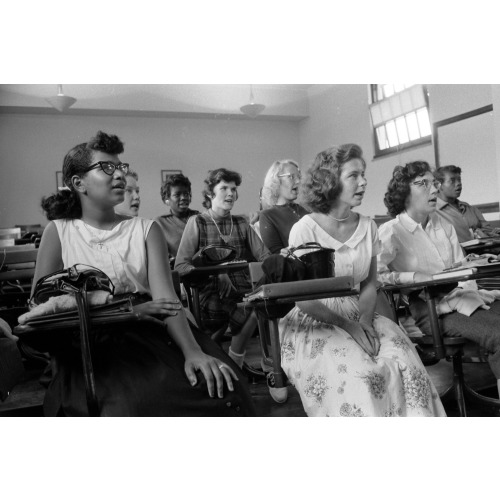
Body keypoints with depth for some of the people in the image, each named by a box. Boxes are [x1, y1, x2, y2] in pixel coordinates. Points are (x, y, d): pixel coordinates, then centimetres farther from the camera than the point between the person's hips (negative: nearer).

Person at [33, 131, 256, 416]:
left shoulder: (146, 230, 11)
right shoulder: (58, 232, 9)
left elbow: (166, 296, -3)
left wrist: (193, 351, -23)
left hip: (152, 333, 2)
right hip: (90, 346, -2)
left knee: (222, 392, -24)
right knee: (130, 406, -35)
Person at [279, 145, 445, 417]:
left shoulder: (368, 226, 5)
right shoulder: (305, 229, -10)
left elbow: (369, 283, 10)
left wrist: (365, 319, -9)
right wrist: (346, 325, -17)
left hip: (359, 317, 5)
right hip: (314, 323, -4)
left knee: (405, 363, -20)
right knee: (361, 374, -28)